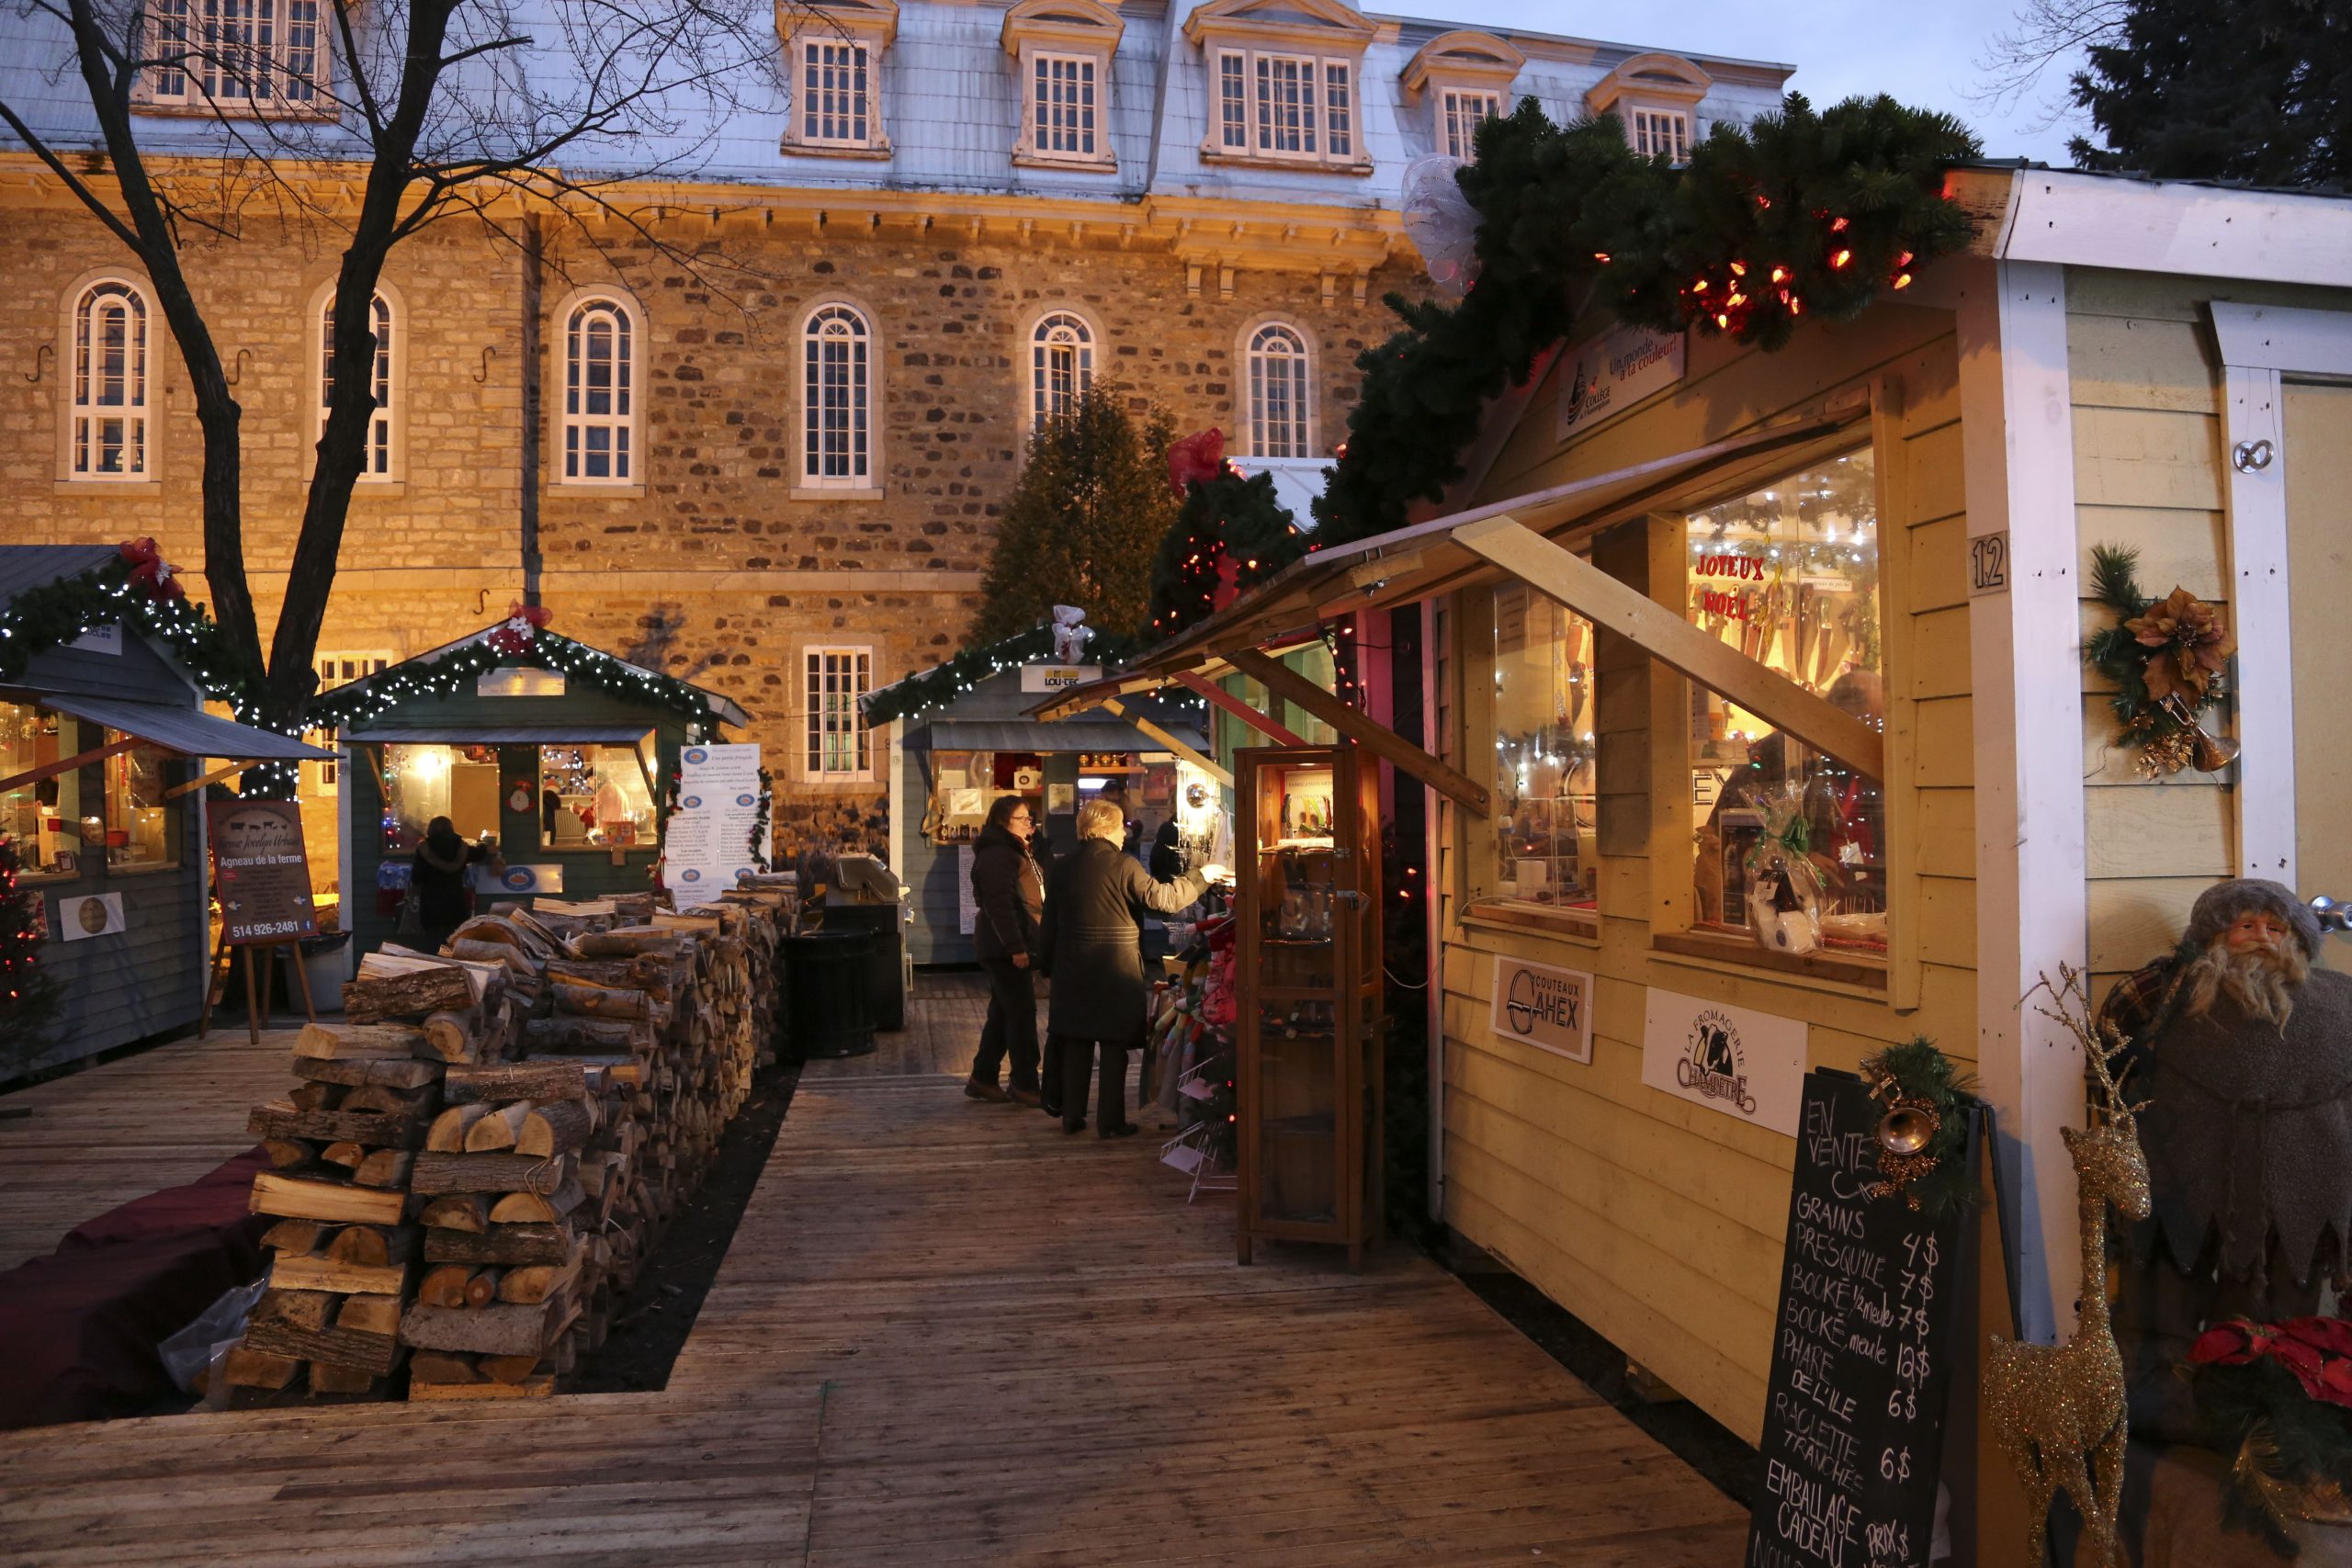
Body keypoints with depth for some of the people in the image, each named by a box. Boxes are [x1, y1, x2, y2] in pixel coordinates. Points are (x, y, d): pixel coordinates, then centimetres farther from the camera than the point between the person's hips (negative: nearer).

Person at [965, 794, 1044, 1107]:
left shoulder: (1013, 852, 19)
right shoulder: (997, 855, -15)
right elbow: (999, 904, -23)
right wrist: (1015, 947, -25)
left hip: (1007, 948, 11)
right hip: (1006, 948, -11)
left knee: (1003, 1013, 14)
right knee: (1022, 1013, -7)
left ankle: (982, 1078, 21)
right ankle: (1024, 1084, -1)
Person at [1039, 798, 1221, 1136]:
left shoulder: (1062, 867, 4)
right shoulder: (1124, 865, -12)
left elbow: (1050, 922, 7)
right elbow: (1162, 899, -14)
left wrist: (1049, 966, 15)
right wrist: (1200, 877, -2)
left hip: (1072, 968, 5)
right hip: (1116, 967, -5)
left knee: (1076, 1044, 12)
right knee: (1114, 1046, 4)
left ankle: (1072, 1115, 17)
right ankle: (1110, 1121, 7)